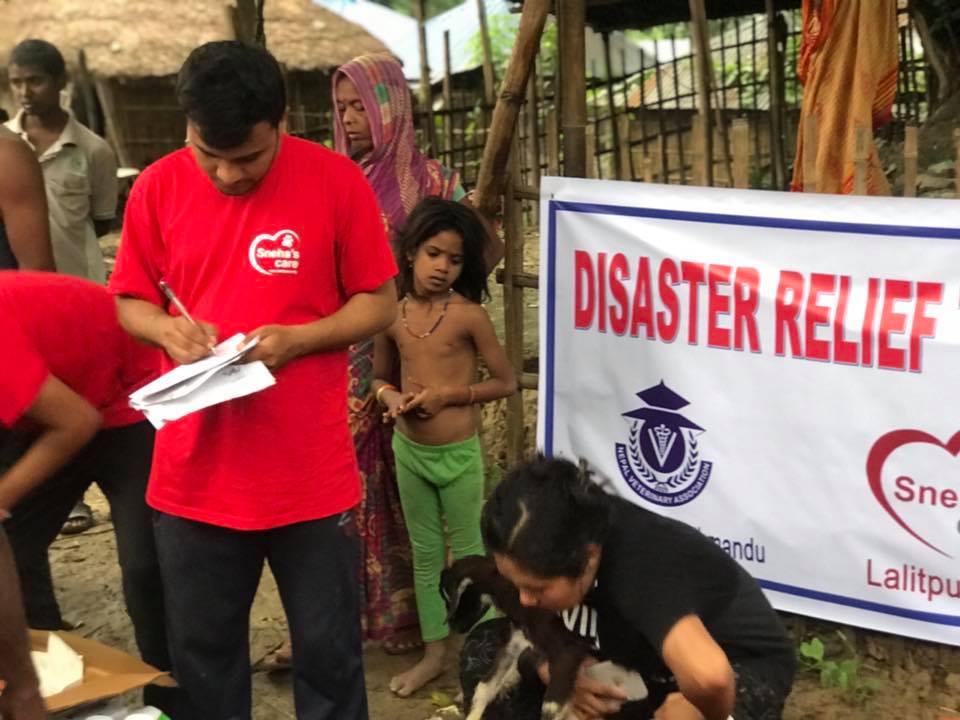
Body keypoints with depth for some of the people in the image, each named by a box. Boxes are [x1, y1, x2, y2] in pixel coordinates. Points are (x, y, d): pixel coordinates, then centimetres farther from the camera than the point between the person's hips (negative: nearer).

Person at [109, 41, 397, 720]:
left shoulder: (336, 181, -9)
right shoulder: (157, 187, -2)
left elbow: (380, 302, -2)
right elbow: (129, 301, 9)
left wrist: (297, 338, -18)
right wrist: (167, 328, -13)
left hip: (310, 472, -2)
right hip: (194, 471, 3)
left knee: (328, 650, 11)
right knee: (202, 648, 16)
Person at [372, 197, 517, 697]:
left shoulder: (469, 315, -13)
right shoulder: (391, 315, -2)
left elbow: (506, 382, -8)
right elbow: (380, 377, 12)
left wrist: (447, 395, -17)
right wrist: (390, 397, -10)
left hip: (458, 453, -4)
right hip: (407, 450, 4)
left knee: (467, 555, 7)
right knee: (425, 555, 16)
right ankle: (434, 653, 29)